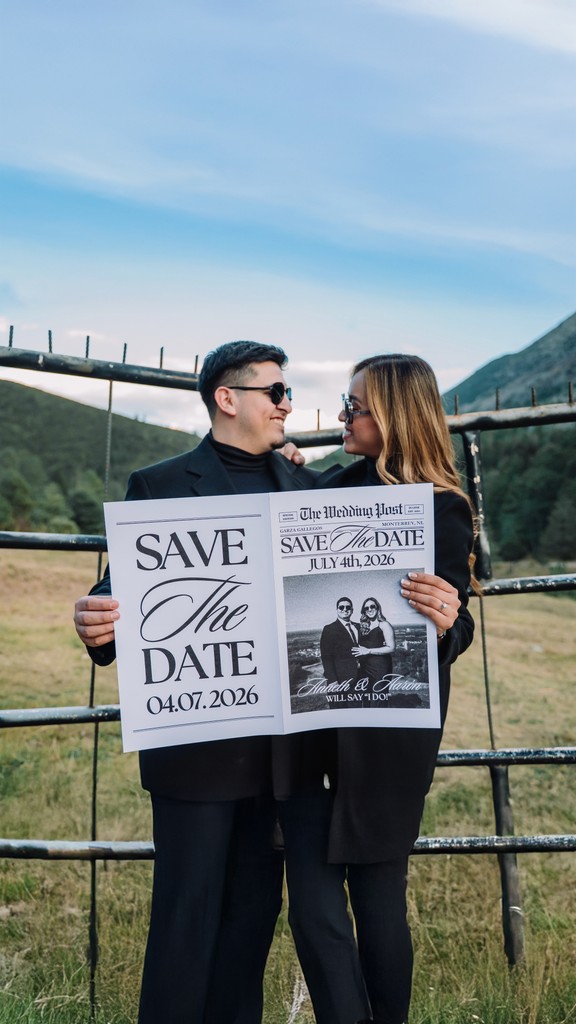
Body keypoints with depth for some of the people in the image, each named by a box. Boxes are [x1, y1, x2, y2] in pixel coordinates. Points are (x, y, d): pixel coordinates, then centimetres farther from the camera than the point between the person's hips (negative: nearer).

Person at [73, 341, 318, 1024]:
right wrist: (96, 625, -32)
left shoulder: (303, 487, 9)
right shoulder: (161, 485, -5)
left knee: (256, 907, 17)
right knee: (187, 916, 6)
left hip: (280, 740, 5)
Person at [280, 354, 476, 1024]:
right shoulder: (332, 485, 7)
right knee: (311, 898, 4)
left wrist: (447, 621, -31)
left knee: (376, 892, 9)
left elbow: (454, 629, -8)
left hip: (389, 730, -4)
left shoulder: (443, 509, -7)